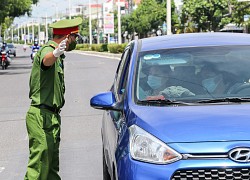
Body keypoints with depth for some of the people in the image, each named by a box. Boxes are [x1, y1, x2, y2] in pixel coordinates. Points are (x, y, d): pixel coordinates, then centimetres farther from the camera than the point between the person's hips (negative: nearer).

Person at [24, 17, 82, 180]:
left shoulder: (57, 54, 19)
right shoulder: (48, 50, -14)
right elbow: (46, 60, -40)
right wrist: (56, 54, -60)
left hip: (52, 116, 10)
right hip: (42, 116, -10)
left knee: (52, 164, 15)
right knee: (39, 164, -13)